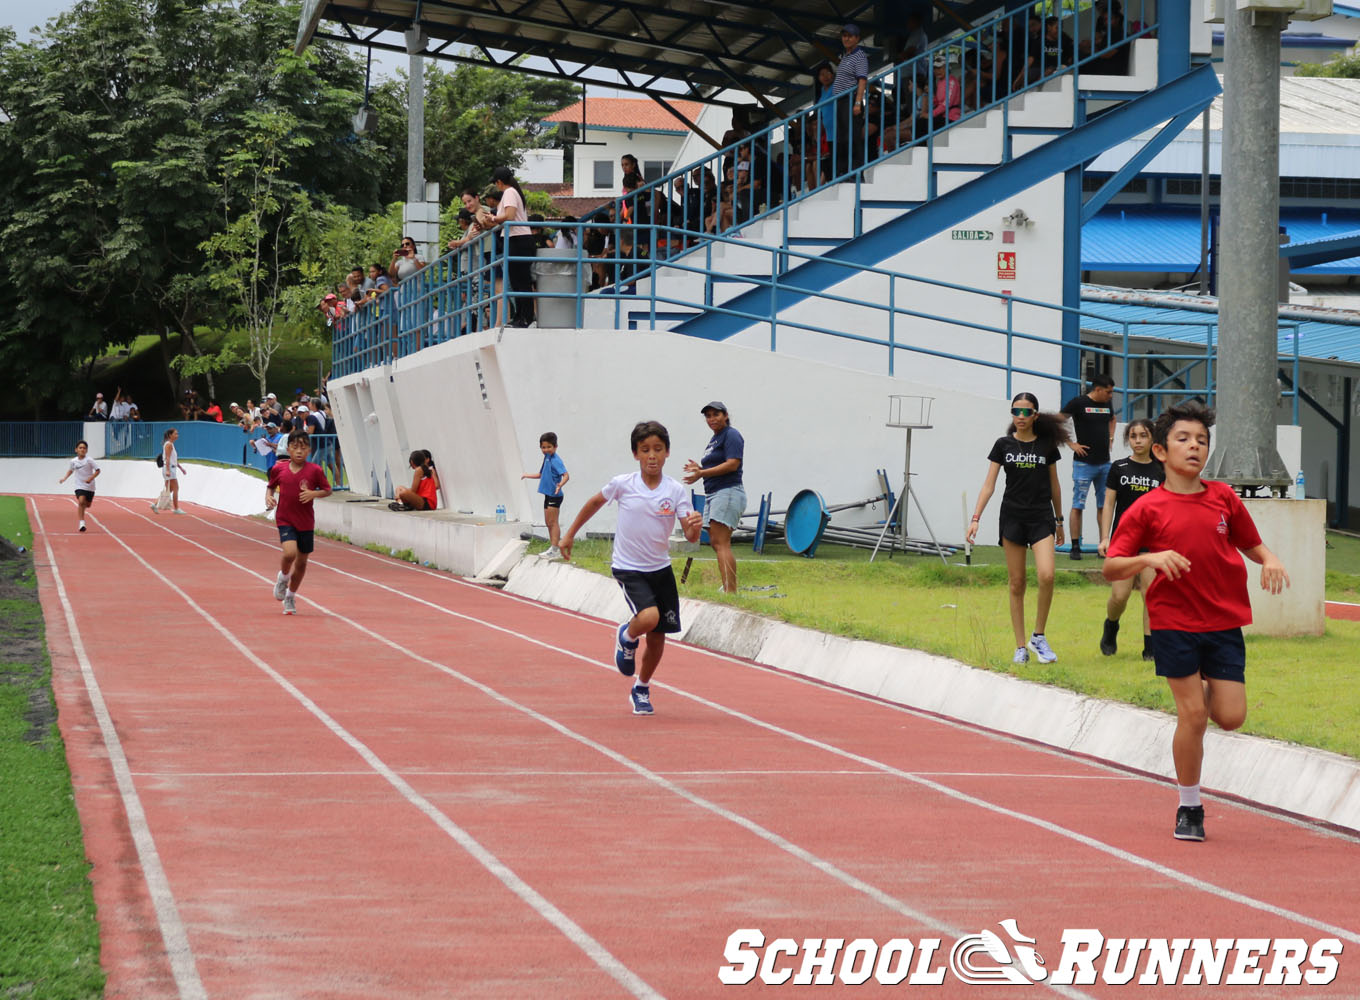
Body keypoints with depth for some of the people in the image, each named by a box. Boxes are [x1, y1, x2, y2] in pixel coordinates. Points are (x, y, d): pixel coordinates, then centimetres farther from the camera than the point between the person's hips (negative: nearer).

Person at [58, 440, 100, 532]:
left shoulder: (89, 460, -11)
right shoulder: (73, 461, 0)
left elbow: (97, 470, -10)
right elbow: (71, 470, 21)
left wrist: (91, 478, -23)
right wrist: (64, 478, 8)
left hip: (90, 486, 0)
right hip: (79, 486, 0)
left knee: (87, 505, 12)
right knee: (81, 501, -22)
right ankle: (81, 522, -17)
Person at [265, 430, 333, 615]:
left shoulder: (315, 470, -7)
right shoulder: (279, 469, -3)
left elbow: (327, 490, 2)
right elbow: (271, 486, 14)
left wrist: (313, 493, -17)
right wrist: (268, 496, -7)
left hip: (306, 522, 1)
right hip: (285, 519, -1)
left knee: (301, 562, 10)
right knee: (290, 553, -25)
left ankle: (290, 597, 32)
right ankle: (283, 578, 9)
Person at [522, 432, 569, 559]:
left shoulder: (555, 460, -16)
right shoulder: (546, 458, 14)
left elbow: (566, 475, -28)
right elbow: (541, 474, 31)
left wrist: (560, 484, -44)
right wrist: (527, 475, 31)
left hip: (554, 496, -10)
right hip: (548, 495, 10)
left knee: (553, 522, -8)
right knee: (548, 523, 16)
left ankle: (555, 549, -7)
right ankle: (552, 547, 24)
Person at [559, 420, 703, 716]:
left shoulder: (676, 491, -7)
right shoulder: (622, 484, -9)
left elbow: (690, 536, -11)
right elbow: (595, 503, 11)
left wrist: (695, 526, -34)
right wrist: (570, 534, 16)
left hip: (661, 569, 3)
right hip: (629, 569, -3)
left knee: (657, 636, 7)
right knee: (648, 617, -27)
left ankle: (641, 689, 31)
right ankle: (627, 637, 9)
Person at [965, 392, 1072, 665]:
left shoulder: (1047, 445, 4)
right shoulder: (1004, 445, 3)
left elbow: (1054, 484, 14)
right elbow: (989, 484, 2)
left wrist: (1059, 520, 17)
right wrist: (976, 518, -6)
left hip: (1041, 518, 0)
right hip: (1012, 517, 0)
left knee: (1046, 576, -18)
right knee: (1016, 583, 1)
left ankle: (1039, 636, 0)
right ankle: (1020, 647, 7)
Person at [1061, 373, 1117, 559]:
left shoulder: (1107, 405, 11)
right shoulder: (1078, 403, -8)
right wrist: (1072, 445, -12)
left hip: (1104, 463, 6)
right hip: (1084, 463, -6)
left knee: (1104, 505, 8)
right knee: (1078, 505, -5)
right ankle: (1075, 546, -3)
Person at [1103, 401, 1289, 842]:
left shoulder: (1224, 498, 5)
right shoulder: (1147, 509, -4)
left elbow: (1251, 543, 16)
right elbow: (1110, 569, -4)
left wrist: (1270, 560, -6)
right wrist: (1151, 558, -22)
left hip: (1225, 621, 3)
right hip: (1175, 623, -3)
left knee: (1230, 716, -4)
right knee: (1192, 715, -6)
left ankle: (1207, 685, 32)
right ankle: (1189, 808, 10)